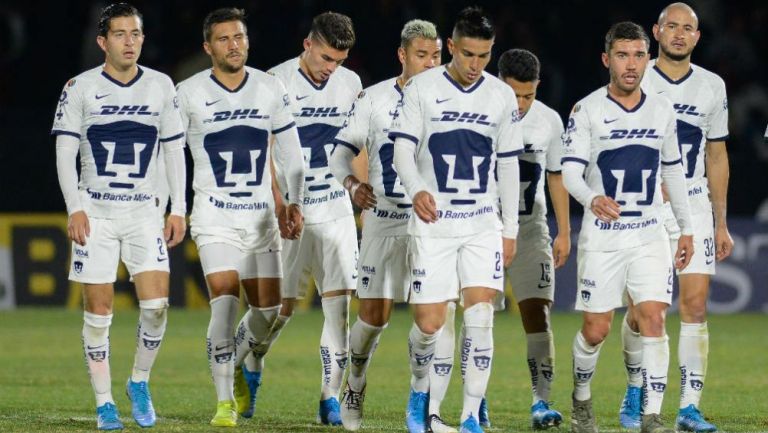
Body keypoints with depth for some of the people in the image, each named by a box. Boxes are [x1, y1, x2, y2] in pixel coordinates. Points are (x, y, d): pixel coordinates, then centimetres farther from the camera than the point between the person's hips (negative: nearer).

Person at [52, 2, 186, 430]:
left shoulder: (161, 87, 5)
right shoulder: (81, 88, -2)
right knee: (99, 309, -2)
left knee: (156, 303, -11)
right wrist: (75, 209, -10)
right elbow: (65, 153, -2)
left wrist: (179, 210, 4)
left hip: (144, 211, 2)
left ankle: (140, 382, 11)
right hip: (96, 213, -2)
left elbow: (174, 150, 9)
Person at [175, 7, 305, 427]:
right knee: (225, 303, -17)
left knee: (267, 311, 4)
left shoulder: (270, 89, 2)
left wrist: (294, 201, 10)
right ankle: (225, 403, -12)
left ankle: (239, 366, 35)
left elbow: (289, 148, 13)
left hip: (261, 218, 4)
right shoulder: (188, 94, -6)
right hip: (214, 219, -4)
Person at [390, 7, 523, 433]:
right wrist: (416, 189, -30)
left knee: (480, 316, -12)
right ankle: (419, 394, 28)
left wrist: (510, 229, 9)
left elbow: (508, 165, 11)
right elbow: (402, 149, -10)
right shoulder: (421, 88, -4)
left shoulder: (502, 96, 5)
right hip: (432, 222, -2)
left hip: (483, 224, 2)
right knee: (429, 323, -2)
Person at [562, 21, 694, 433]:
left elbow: (673, 171, 16)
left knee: (653, 320, -11)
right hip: (602, 237, -2)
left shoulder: (662, 110, 6)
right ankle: (581, 399, 29)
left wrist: (686, 228, 16)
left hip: (650, 236, 2)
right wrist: (592, 199, -35)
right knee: (596, 329, 2)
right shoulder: (587, 110, -6)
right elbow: (571, 171, -14)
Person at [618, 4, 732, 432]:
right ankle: (636, 391, 21)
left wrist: (721, 223, 12)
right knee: (641, 311, -1)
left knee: (695, 305, -7)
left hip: (694, 209, 2)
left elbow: (717, 157, 14)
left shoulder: (712, 87, 8)